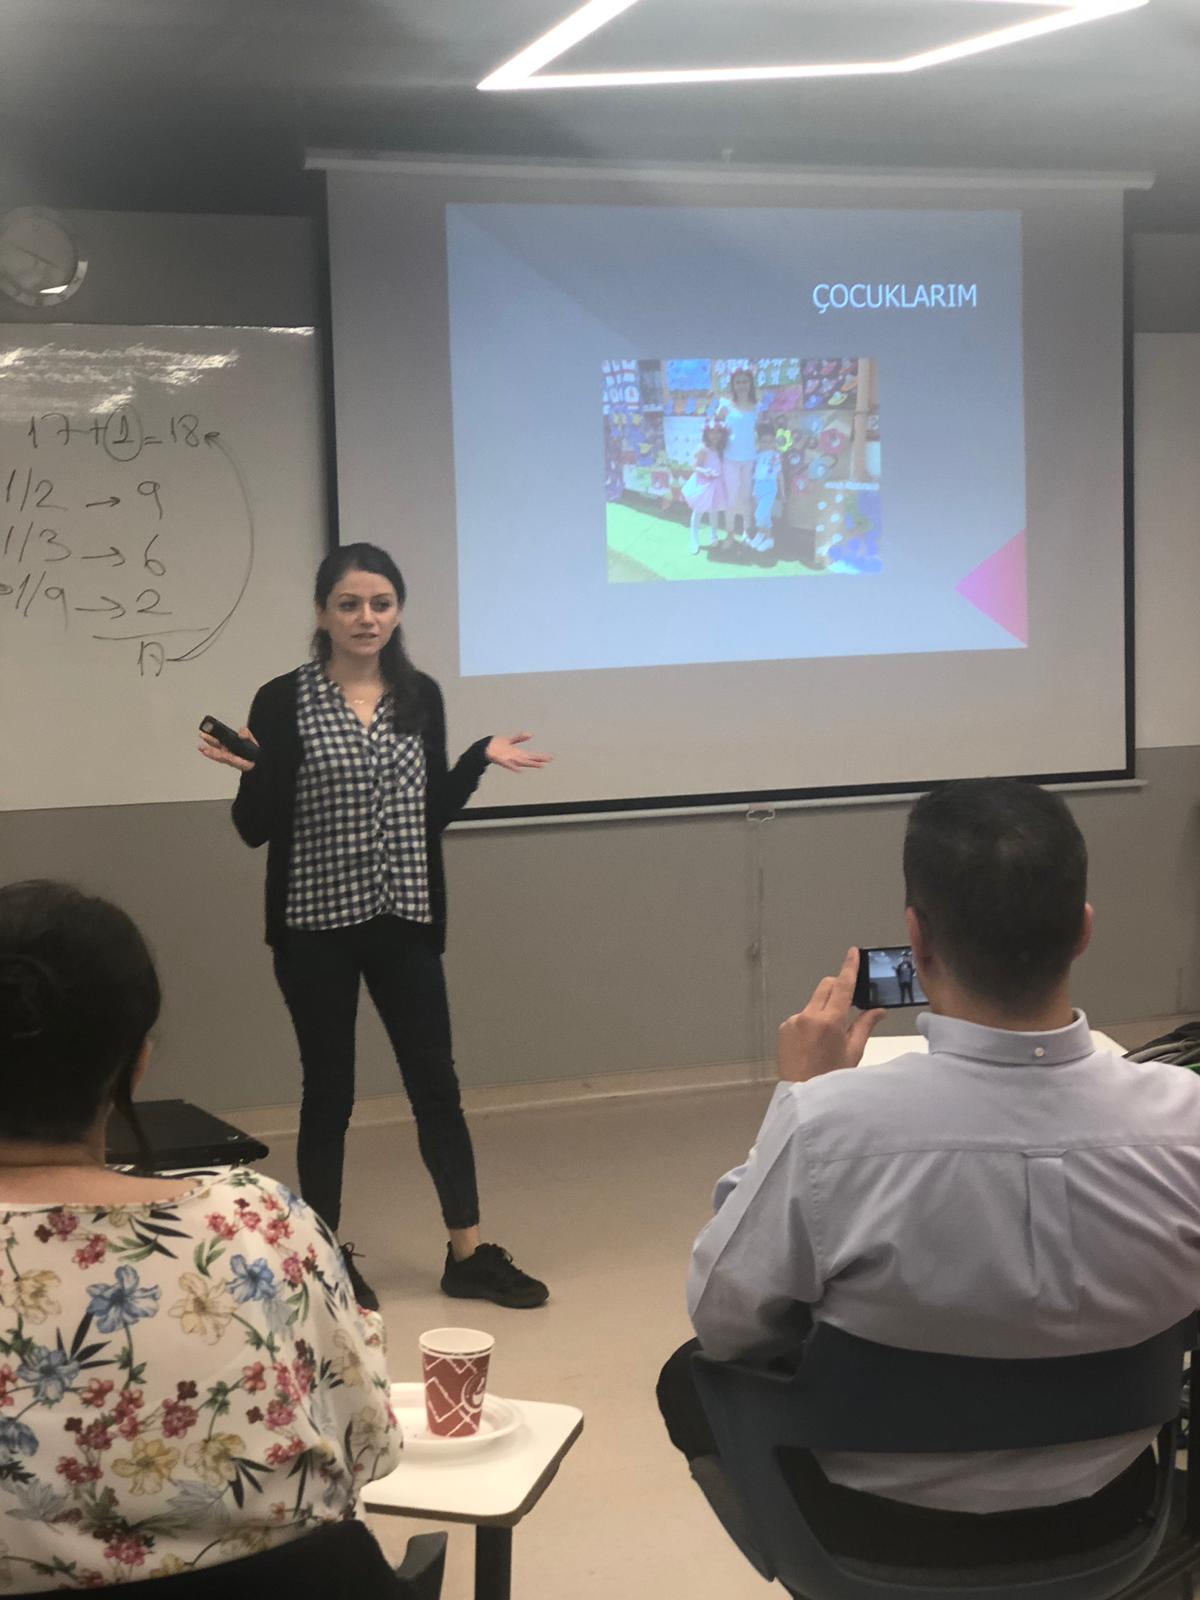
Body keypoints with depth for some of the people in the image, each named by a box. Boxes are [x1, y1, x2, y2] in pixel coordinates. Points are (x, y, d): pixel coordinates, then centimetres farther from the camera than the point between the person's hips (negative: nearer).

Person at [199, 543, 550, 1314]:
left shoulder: (421, 695, 5)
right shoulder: (283, 701, -6)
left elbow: (430, 816, 10)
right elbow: (256, 829, -6)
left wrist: (481, 757, 0)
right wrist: (250, 771, -24)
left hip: (405, 921, 3)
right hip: (317, 925, -3)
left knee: (436, 1083, 5)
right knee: (329, 1090, 7)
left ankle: (469, 1255, 15)